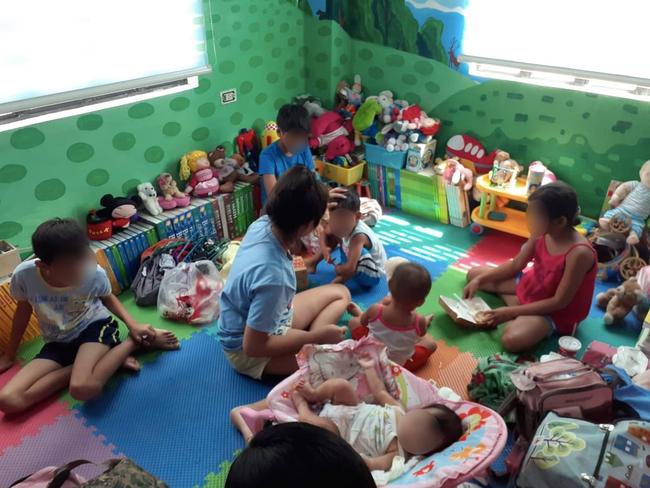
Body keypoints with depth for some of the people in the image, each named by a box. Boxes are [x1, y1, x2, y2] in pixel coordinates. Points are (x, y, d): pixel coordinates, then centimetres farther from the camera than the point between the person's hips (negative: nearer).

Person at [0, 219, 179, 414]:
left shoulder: (95, 274, -22)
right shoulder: (24, 275, -20)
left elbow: (108, 298, 3)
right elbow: (23, 310, 3)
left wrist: (132, 325, -12)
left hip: (95, 326, -4)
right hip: (58, 343, 5)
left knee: (83, 388, -34)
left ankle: (133, 342, -8)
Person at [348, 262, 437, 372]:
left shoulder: (376, 311, -31)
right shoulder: (419, 322, -32)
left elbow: (363, 322, -5)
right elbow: (422, 333, -5)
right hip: (399, 367, 0)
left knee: (354, 321, 17)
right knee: (431, 343, 19)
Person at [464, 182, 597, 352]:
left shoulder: (579, 253, -33)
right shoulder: (542, 234, -12)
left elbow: (559, 302, -26)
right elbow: (516, 264, 2)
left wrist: (512, 312, -26)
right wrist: (480, 280, -7)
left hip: (557, 311, -7)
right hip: (532, 285, 8)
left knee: (513, 339, -36)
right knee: (474, 274, 8)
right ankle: (516, 303, -3)